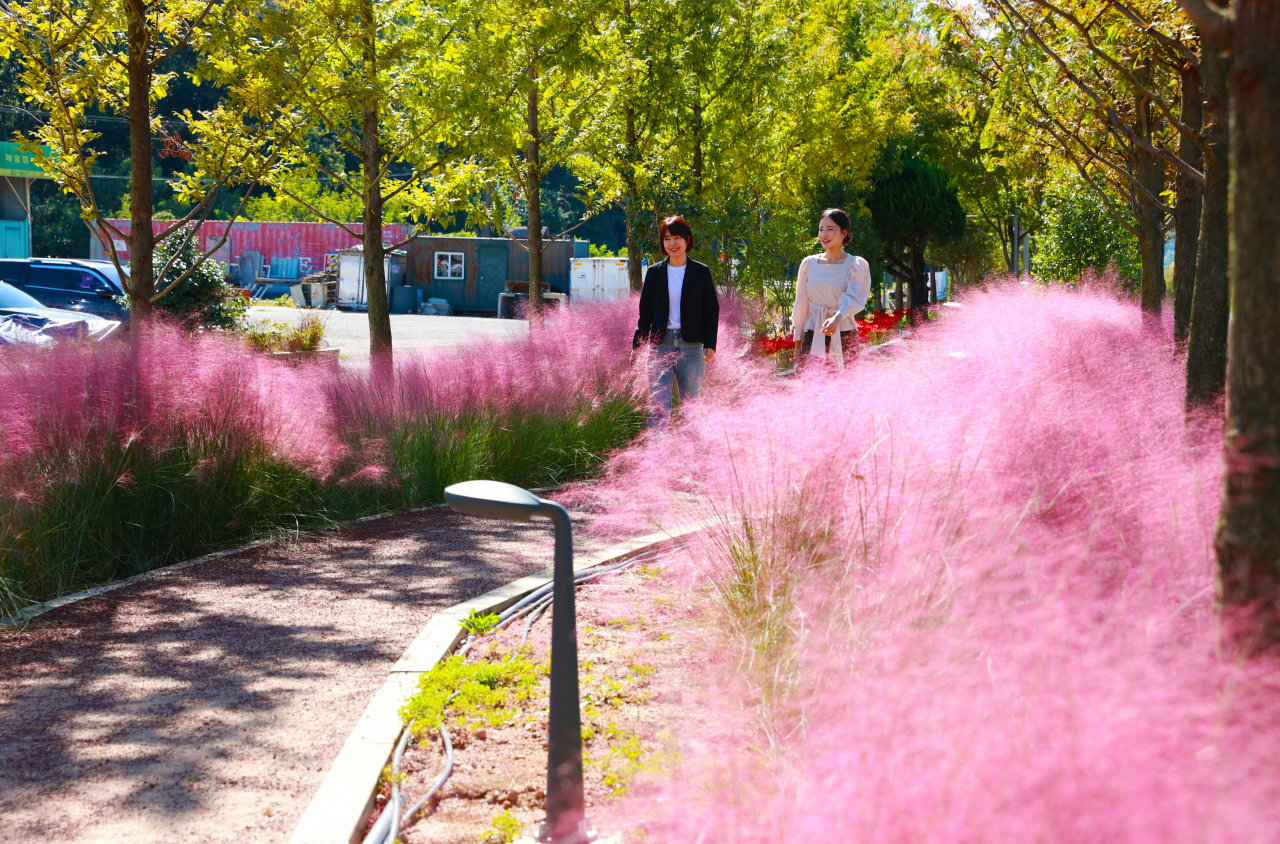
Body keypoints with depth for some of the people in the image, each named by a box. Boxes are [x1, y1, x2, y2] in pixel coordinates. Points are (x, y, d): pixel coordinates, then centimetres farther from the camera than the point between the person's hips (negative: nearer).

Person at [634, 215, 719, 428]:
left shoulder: (701, 272, 5)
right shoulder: (654, 272, 8)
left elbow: (712, 310, 6)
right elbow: (645, 312, 10)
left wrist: (710, 344, -4)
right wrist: (638, 346, 4)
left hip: (691, 345, 0)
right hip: (661, 345, 1)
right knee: (658, 404, -8)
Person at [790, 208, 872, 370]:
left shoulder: (856, 265, 1)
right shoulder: (809, 264, 9)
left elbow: (853, 299, -14)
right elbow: (801, 304, 13)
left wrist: (837, 318, -33)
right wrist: (798, 342, 11)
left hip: (843, 336, -2)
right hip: (812, 336, 2)